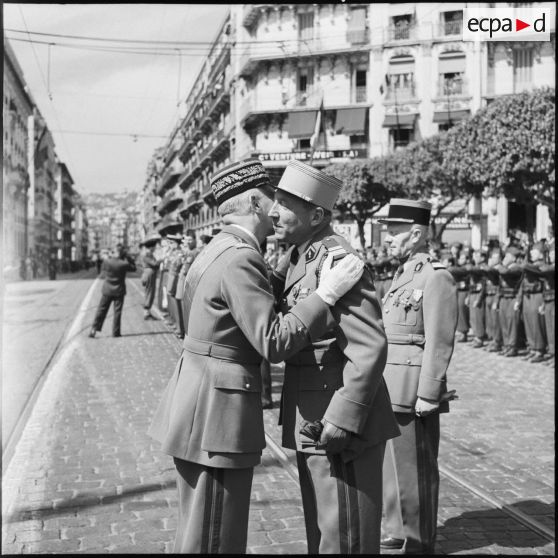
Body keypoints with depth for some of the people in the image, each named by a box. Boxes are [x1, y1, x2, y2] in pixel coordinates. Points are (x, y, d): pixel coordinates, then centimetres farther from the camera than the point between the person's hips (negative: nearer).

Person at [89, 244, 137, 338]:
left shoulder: (106, 262, -11)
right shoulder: (124, 264, -17)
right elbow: (133, 268, 1)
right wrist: (127, 258, -1)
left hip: (107, 290, 2)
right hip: (119, 291, -2)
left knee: (101, 310, 10)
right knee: (117, 312, 6)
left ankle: (94, 329, 5)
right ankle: (116, 332, 9)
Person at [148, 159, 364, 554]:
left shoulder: (219, 250, 13)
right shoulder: (240, 259, -19)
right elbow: (273, 343, -22)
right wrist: (327, 295, -19)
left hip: (198, 408, 10)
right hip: (218, 415, -10)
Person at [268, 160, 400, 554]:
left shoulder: (337, 260, -18)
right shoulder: (299, 258, 12)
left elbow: (370, 348, -23)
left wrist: (342, 421, -24)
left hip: (341, 426, -9)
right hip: (314, 423, 9)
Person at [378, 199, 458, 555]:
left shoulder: (436, 278, -13)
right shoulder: (404, 276, 15)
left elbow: (440, 344, -17)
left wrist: (427, 396, -18)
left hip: (413, 392, -9)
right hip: (391, 392, 9)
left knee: (415, 470, 2)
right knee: (395, 465, 17)